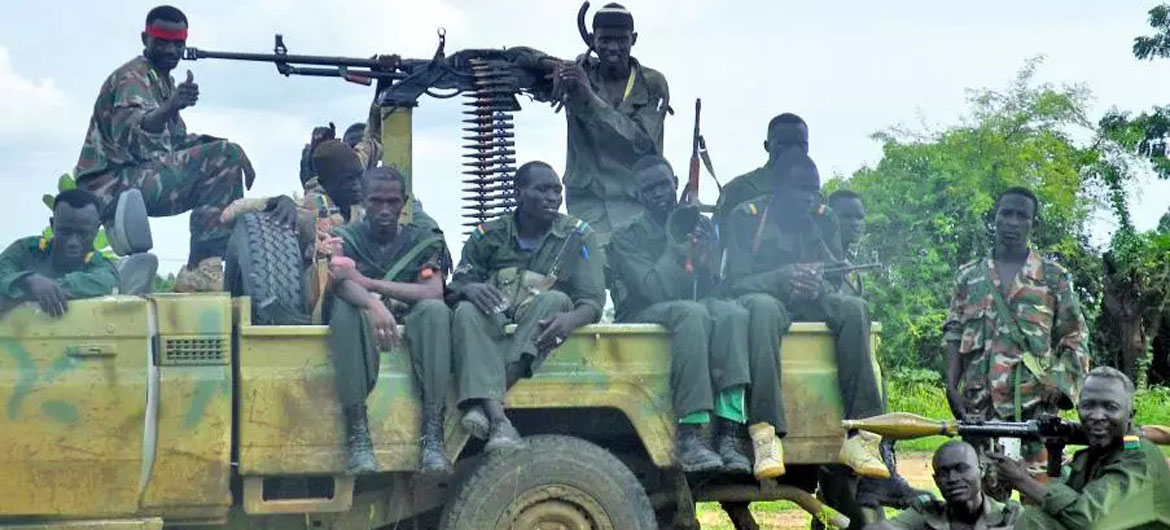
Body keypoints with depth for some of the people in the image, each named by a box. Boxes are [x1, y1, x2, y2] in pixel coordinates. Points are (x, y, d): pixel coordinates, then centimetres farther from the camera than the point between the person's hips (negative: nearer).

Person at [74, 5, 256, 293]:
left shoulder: (164, 81, 18)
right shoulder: (132, 77, -10)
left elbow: (174, 140, 23)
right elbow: (127, 134, -30)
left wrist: (207, 141, 3)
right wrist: (171, 106, -48)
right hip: (115, 182, -10)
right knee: (225, 157, -23)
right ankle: (201, 268, -25)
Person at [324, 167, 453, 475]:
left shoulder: (422, 241, 9)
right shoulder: (344, 238, 7)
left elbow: (433, 292, -10)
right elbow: (341, 285, -16)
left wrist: (366, 281, -18)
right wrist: (374, 304, -40)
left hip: (409, 326, 1)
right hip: (363, 327, -1)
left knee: (436, 310, -31)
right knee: (346, 308, -34)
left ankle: (432, 437, -38)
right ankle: (357, 436, -41)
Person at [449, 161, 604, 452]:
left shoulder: (577, 235, 6)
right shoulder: (488, 235, 10)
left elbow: (593, 300, -4)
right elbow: (455, 288, 6)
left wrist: (570, 319, -29)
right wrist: (469, 289, -21)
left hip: (540, 329, 0)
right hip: (494, 321, 1)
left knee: (555, 300, -32)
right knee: (467, 312, -31)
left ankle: (482, 403, -42)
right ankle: (498, 420, -52)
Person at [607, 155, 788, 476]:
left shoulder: (702, 226, 15)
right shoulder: (625, 239, 2)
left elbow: (716, 286, 6)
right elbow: (655, 290, -12)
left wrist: (706, 261, -13)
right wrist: (675, 246, -15)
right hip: (642, 316, -4)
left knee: (733, 313, -30)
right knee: (690, 312, -37)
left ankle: (728, 434, -41)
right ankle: (688, 435, -44)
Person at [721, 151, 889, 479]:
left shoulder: (821, 221, 15)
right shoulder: (747, 217, 1)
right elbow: (734, 283, -8)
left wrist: (819, 285, -15)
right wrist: (782, 278, -25)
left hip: (810, 305, 4)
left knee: (853, 308, -28)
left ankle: (861, 433, -35)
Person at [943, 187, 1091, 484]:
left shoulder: (1054, 277, 7)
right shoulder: (969, 276, 12)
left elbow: (1074, 339, 8)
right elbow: (954, 335, 11)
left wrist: (1060, 384, -6)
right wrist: (952, 387, 0)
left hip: (1036, 402, -1)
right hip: (980, 402, 2)